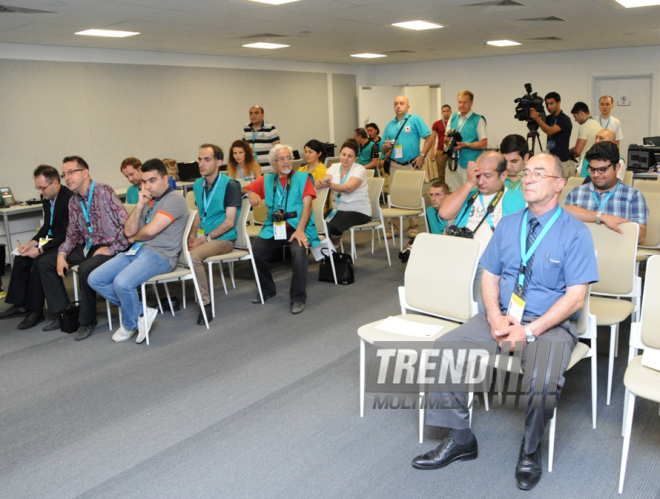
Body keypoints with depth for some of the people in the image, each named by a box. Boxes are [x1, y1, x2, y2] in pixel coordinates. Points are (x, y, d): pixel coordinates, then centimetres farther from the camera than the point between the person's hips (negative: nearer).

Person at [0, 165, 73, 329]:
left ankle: (36, 310, -13)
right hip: (54, 241, 10)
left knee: (39, 261, -26)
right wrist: (31, 244, 0)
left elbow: (67, 235, -24)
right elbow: (47, 227, 15)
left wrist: (40, 249, -22)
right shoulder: (48, 198, 6)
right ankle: (20, 305, 12)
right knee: (21, 258, 3)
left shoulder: (69, 199, -22)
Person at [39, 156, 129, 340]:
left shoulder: (104, 192, -15)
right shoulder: (73, 201, 9)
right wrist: (62, 254, -1)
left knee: (85, 269, -34)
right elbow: (72, 234, 15)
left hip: (108, 247, -9)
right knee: (45, 263, 5)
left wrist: (111, 250, -20)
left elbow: (127, 225, -22)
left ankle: (87, 321, -12)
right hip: (87, 247, 9)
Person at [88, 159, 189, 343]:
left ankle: (130, 325, -1)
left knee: (122, 282, -31)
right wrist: (140, 204, 1)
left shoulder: (174, 200, -8)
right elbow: (129, 232, 11)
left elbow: (150, 231, -18)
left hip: (159, 254, -9)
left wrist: (135, 237, 4)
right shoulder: (148, 201, 20)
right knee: (95, 279, -4)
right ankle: (142, 312, -1)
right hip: (136, 251, 9)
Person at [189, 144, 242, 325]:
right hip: (202, 236, 6)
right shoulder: (198, 185, 13)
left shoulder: (229, 185, -8)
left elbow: (229, 222, -13)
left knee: (193, 256, -31)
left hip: (223, 238, -6)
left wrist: (206, 238, -18)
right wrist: (192, 236, 3)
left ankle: (205, 303, -19)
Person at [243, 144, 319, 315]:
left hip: (297, 226, -3)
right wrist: (251, 193, -8)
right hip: (273, 227, 3)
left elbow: (307, 204, -2)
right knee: (255, 251, -21)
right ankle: (267, 289, 7)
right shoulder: (267, 180, 19)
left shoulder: (302, 178, 11)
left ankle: (298, 297, -14)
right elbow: (244, 190, 18)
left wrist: (300, 230, -16)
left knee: (299, 251, -33)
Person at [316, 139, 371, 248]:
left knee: (333, 226, -32)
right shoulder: (334, 167, 6)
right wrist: (320, 183, -39)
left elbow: (348, 187, -27)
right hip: (339, 208, 5)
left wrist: (330, 185, -46)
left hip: (358, 211, -4)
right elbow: (324, 181, -12)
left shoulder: (360, 169, -8)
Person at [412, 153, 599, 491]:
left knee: (543, 377, -34)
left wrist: (529, 331, -21)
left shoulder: (575, 233, -6)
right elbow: (490, 276, 9)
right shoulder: (507, 225, 9)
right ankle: (460, 438, 1)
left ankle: (530, 450, -2)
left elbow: (575, 297, -11)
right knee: (444, 348, -14)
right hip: (502, 317, 5)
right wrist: (495, 318, -10)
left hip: (551, 324, -4)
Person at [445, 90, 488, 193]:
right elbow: (446, 140, 16)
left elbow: (484, 144, -9)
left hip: (469, 164, -5)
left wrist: (465, 145, -20)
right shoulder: (453, 117, 14)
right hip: (453, 162, 5)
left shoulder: (478, 120, -2)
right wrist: (447, 138, -8)